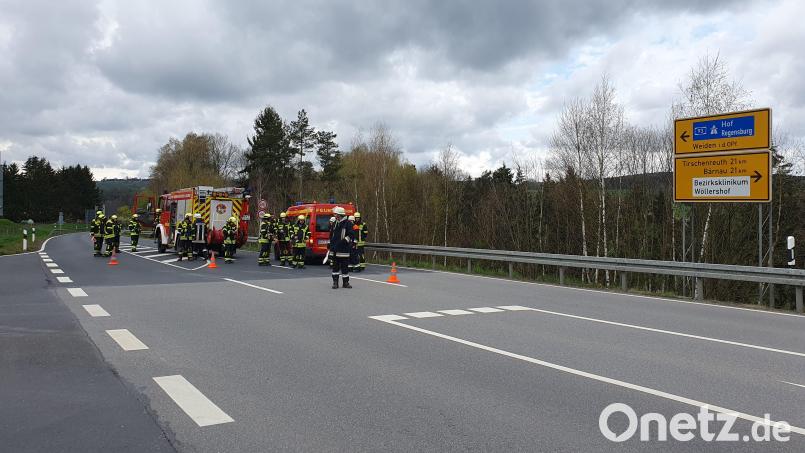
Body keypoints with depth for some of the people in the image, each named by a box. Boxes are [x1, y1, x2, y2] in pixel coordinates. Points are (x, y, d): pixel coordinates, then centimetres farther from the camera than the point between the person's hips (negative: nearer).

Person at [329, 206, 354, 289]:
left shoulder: (348, 223, -6)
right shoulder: (335, 223, 14)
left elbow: (351, 235, -12)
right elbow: (331, 235, 24)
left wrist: (344, 241, -19)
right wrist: (331, 244, 18)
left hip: (344, 249, -6)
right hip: (335, 249, 6)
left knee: (345, 266, 1)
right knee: (335, 266, 7)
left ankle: (345, 282, 11)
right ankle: (335, 282, 13)